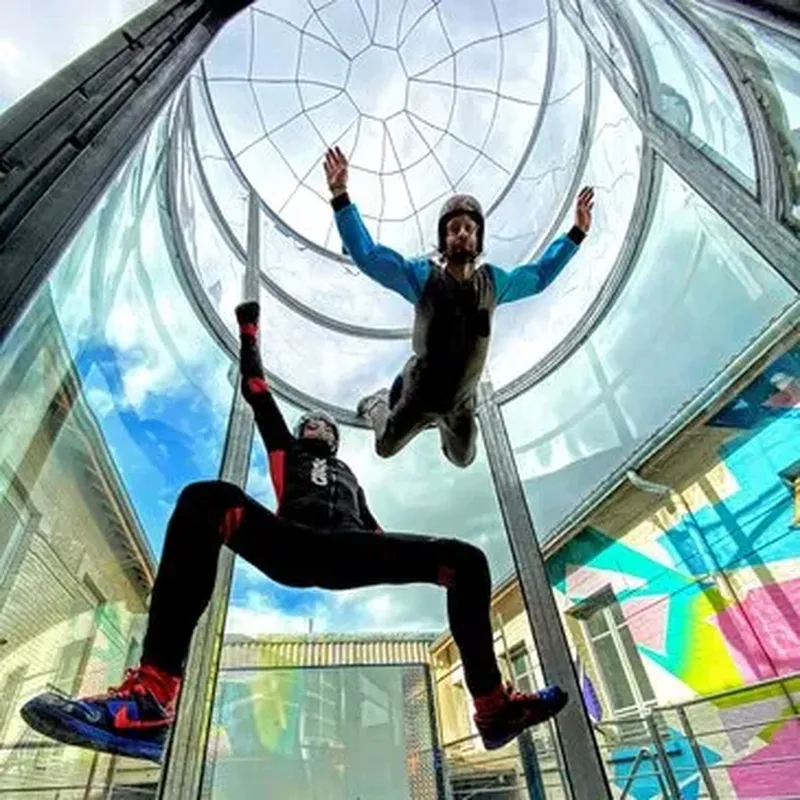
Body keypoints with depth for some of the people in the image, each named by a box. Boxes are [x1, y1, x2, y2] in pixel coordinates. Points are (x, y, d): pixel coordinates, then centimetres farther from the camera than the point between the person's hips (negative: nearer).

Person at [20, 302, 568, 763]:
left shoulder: (350, 477, 40)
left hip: (348, 554, 3)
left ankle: (494, 709, -8)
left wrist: (410, 566, 15)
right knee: (207, 499, -32)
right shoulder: (286, 449, 34)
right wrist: (250, 331, 29)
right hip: (293, 546, -2)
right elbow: (258, 393, 28)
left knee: (466, 561, -14)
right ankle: (151, 699, -42)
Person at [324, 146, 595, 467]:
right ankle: (378, 405, 50)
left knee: (463, 459, 28)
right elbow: (366, 255, -27)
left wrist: (577, 233, 7)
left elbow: (539, 276, 7)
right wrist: (340, 197, -34)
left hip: (461, 400, 4)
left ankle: (442, 422, 59)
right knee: (385, 449, 20)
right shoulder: (423, 276, -23)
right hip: (417, 394, -3)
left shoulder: (493, 281, -10)